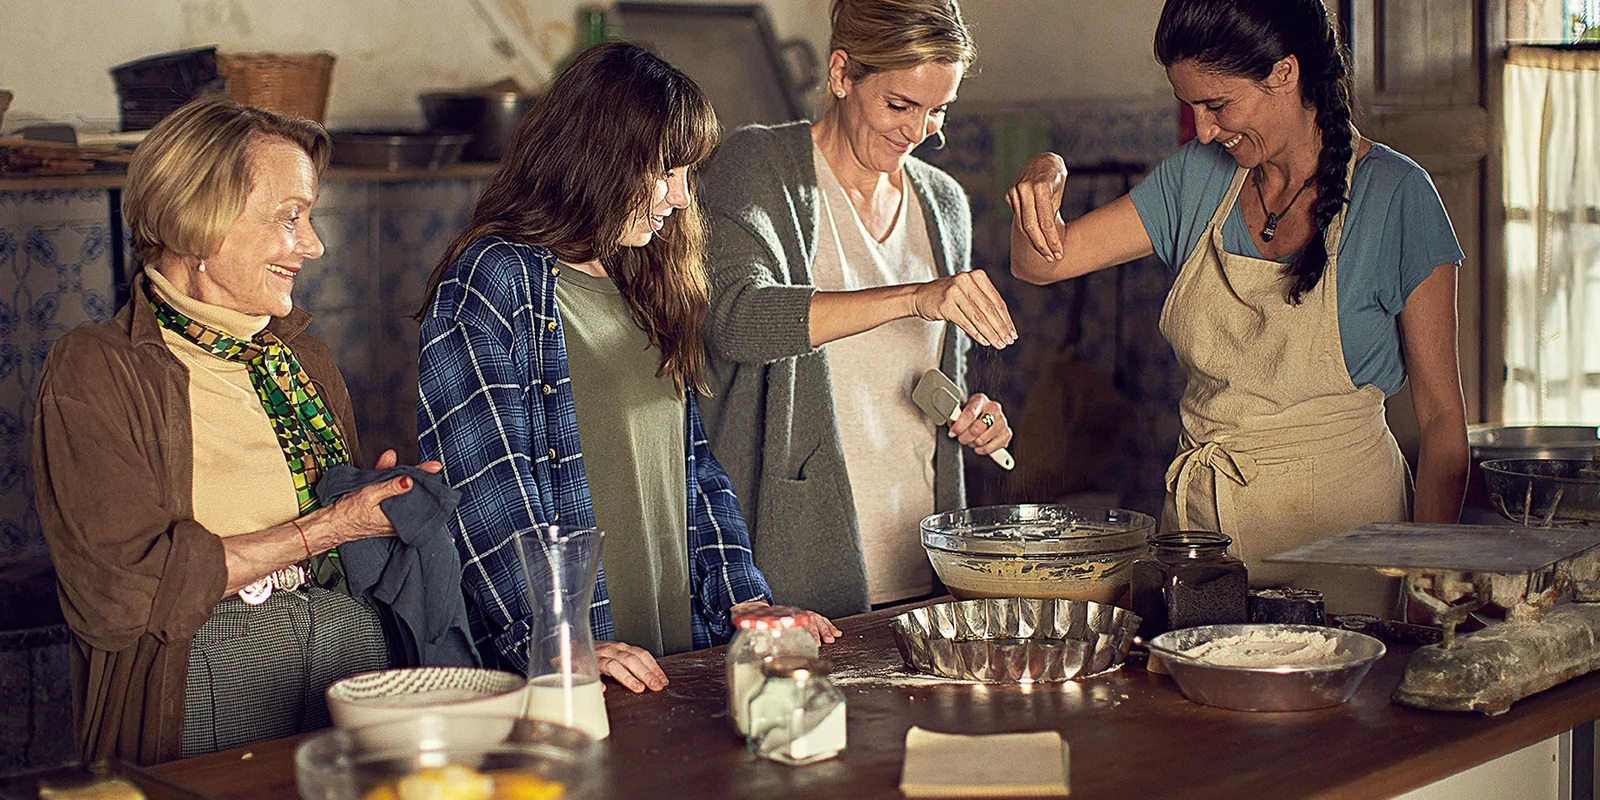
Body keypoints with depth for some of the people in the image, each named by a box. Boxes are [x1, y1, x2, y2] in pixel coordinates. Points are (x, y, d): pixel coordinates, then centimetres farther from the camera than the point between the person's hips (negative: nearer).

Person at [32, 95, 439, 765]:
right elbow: (119, 592, -11)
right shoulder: (94, 371, -1)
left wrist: (388, 503, 2)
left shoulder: (306, 360, 21)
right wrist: (325, 528, -9)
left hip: (356, 652, 5)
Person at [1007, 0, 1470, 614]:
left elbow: (1442, 416, -9)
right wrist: (1042, 180, -16)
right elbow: (1040, 262, 6)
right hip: (1197, 513, 4)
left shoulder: (1394, 195, -9)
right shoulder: (1199, 178, 4)